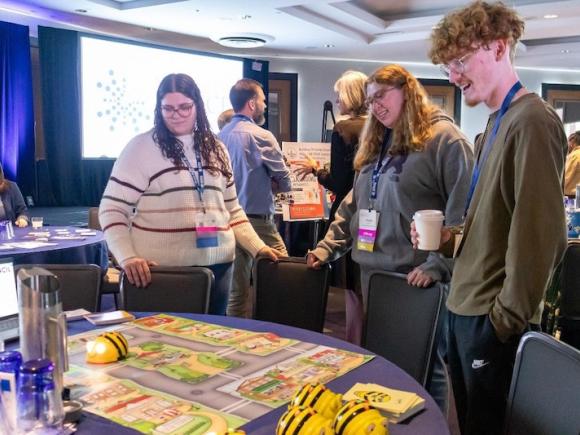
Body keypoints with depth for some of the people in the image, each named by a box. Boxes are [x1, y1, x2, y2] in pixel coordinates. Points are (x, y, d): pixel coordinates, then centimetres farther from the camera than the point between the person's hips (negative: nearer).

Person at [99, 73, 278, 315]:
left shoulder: (215, 149, 11)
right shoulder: (141, 147, -4)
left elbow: (232, 209, 17)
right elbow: (112, 209, -6)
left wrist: (257, 247, 7)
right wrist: (127, 257, -20)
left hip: (216, 265, 4)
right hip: (162, 268, -4)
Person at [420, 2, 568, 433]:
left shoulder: (533, 121, -16)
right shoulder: (497, 122, 12)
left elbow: (540, 234, -21)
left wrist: (508, 319, -17)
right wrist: (453, 235, 3)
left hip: (493, 317, -9)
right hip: (465, 305, 9)